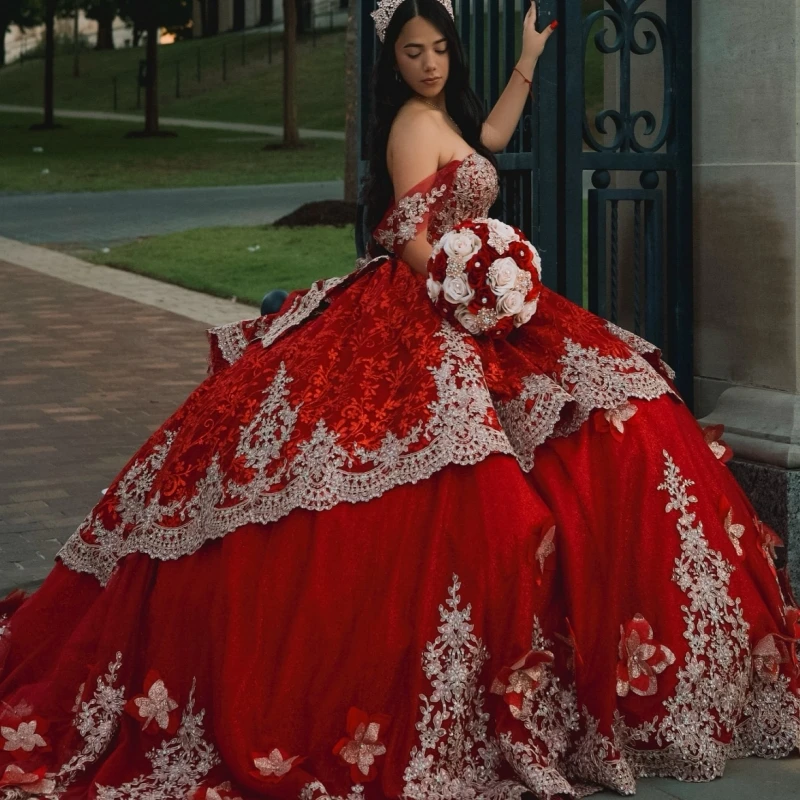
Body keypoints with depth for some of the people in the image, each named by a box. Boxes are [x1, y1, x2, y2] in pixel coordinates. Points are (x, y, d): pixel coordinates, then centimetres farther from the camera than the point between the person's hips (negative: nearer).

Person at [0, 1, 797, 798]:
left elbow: (489, 138, 40)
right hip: (422, 313, -11)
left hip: (451, 303, 11)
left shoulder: (444, 117, 17)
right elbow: (411, 238, -19)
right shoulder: (413, 122, -11)